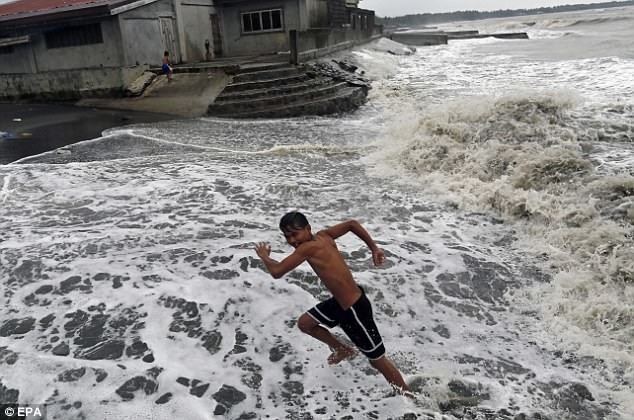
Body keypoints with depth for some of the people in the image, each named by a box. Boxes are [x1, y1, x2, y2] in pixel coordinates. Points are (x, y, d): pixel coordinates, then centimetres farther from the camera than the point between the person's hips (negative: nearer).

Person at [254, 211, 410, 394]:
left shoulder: (308, 247, -25)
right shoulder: (323, 236, -1)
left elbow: (277, 271, -25)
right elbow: (352, 224, 9)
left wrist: (264, 256, -4)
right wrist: (374, 248, 12)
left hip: (355, 308, -9)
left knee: (377, 360, 6)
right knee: (304, 323, 20)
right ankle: (343, 350, 37)